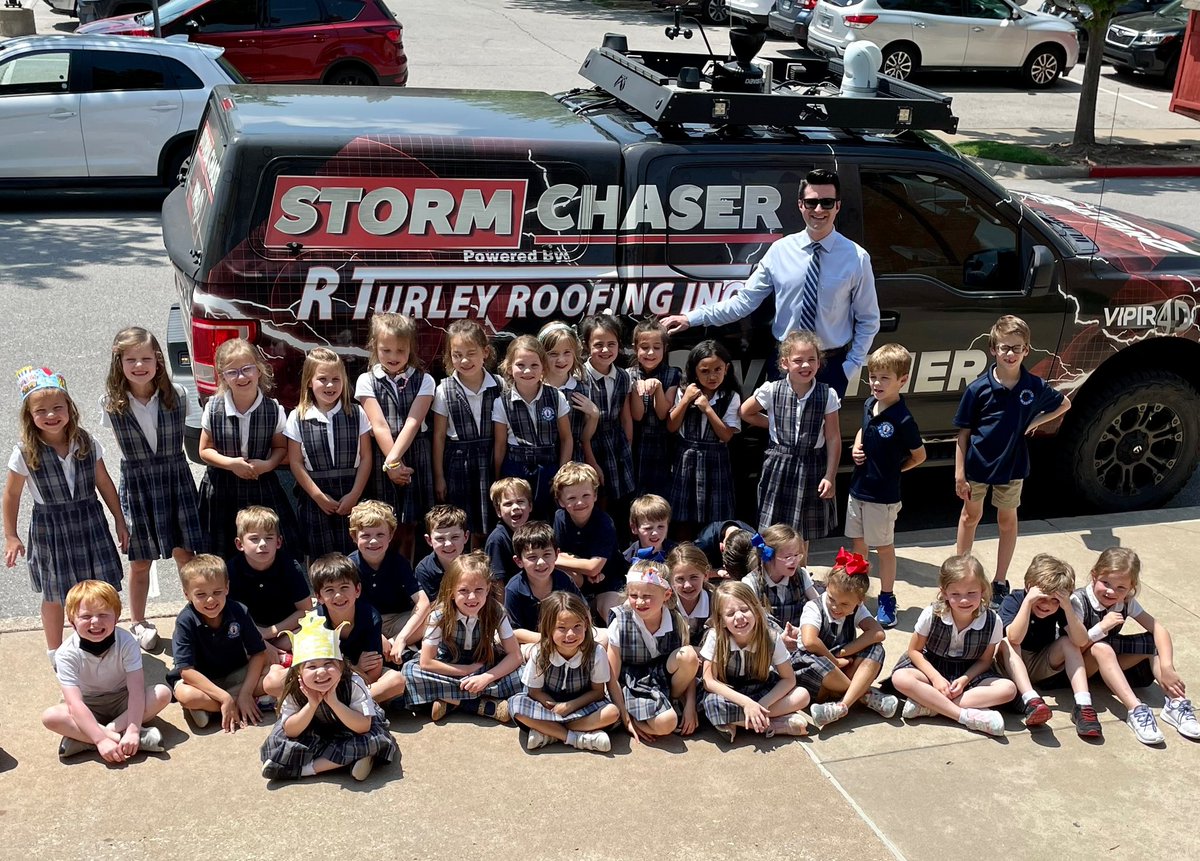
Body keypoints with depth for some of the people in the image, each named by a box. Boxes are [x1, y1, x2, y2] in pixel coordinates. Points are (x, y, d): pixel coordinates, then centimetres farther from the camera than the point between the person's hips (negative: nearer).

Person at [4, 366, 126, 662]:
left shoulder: (87, 444, -7)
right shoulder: (25, 453, -13)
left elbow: (104, 484, 4)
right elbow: (11, 495, -2)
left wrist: (120, 521, 8)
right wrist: (10, 537, 1)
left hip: (89, 522, 2)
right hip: (50, 528, -1)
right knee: (55, 595, 12)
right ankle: (54, 651, 34)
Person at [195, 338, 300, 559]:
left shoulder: (273, 409, -7)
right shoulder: (213, 409, -6)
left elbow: (281, 447, 6)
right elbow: (205, 450, 1)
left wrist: (268, 464, -15)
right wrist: (231, 463, -16)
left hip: (263, 487, 0)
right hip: (222, 489, 0)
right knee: (224, 560, 7)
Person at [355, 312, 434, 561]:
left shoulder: (423, 381, 3)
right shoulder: (367, 381, 1)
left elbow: (413, 422, -8)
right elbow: (379, 426, -7)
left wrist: (394, 460, -18)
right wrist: (393, 464, -14)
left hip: (415, 458, 1)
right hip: (380, 458, -1)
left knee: (408, 529, 7)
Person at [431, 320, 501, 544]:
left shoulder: (498, 387, -3)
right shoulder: (444, 390, -6)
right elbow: (439, 435, -1)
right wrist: (438, 476, 0)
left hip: (488, 460, 1)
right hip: (456, 460, -1)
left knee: (483, 530, 7)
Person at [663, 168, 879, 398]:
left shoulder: (857, 258, -6)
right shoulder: (780, 250, -4)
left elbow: (868, 321, 1)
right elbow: (744, 300, -3)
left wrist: (852, 366, -7)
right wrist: (691, 318, -10)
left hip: (831, 366, -1)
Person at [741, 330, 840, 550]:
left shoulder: (827, 396, -8)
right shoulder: (771, 391, -9)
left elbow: (833, 439, -5)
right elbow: (745, 412, 10)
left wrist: (830, 476, -8)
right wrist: (773, 425, 4)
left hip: (811, 467, 0)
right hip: (779, 464, 0)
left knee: (802, 536, 13)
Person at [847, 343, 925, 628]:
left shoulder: (902, 419, -21)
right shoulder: (869, 404, -1)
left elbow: (919, 455, -9)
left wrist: (893, 469, -4)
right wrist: (856, 448, 1)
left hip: (883, 495, -6)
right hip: (858, 488, 6)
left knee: (884, 547, 9)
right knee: (858, 543, 19)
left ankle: (887, 599, 23)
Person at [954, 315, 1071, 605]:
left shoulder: (1035, 386, -9)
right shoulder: (978, 389, -15)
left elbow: (1064, 404, 11)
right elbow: (963, 433, -10)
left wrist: (1036, 421, -5)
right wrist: (959, 474, -12)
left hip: (1011, 466, 1)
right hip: (977, 464, -1)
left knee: (1007, 521, 12)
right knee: (971, 515, 16)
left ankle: (1000, 582, 25)